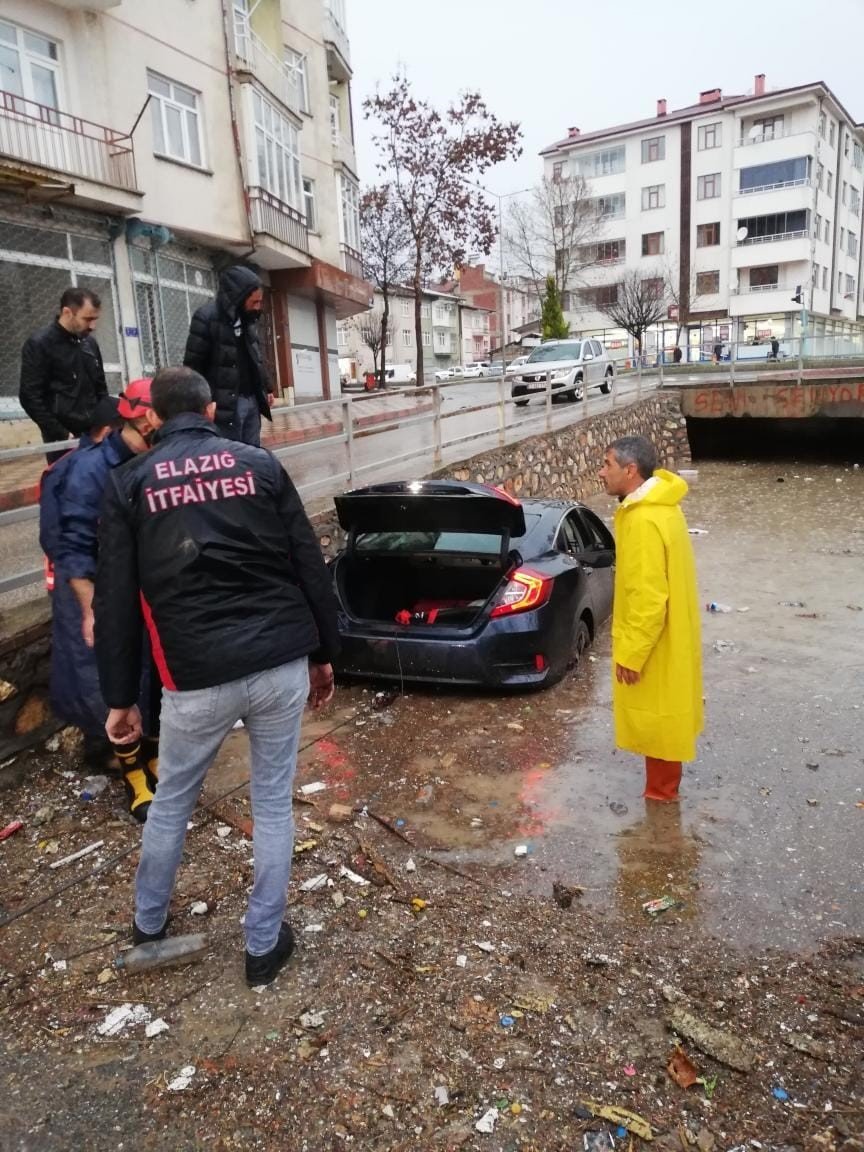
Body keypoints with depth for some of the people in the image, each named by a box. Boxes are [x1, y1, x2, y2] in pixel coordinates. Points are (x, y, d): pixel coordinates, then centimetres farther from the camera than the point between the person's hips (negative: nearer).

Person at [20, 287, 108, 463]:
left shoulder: (90, 343, 13)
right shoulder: (39, 344, -5)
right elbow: (30, 397, -10)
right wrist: (61, 435, -14)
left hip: (95, 434, 6)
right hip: (64, 440, -6)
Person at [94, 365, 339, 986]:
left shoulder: (130, 483, 3)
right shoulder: (260, 463, 5)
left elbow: (116, 600, 2)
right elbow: (310, 567, 4)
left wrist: (120, 697, 10)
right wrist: (324, 654, 13)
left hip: (197, 677, 0)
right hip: (282, 663, 1)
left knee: (172, 800, 24)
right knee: (274, 803, 17)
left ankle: (148, 923, 45)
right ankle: (264, 945, 29)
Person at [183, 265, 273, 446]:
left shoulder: (248, 318, 13)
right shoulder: (207, 318, -10)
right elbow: (193, 366, -10)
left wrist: (266, 388, 22)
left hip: (252, 400, 7)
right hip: (225, 403, -7)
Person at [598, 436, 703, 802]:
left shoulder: (644, 521, -27)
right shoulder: (658, 507, 5)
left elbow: (649, 597, -28)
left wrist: (630, 653, -21)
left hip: (654, 644, -10)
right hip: (665, 637, 10)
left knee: (656, 720, 5)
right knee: (660, 718, 21)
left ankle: (660, 797, 21)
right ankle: (661, 790, 36)